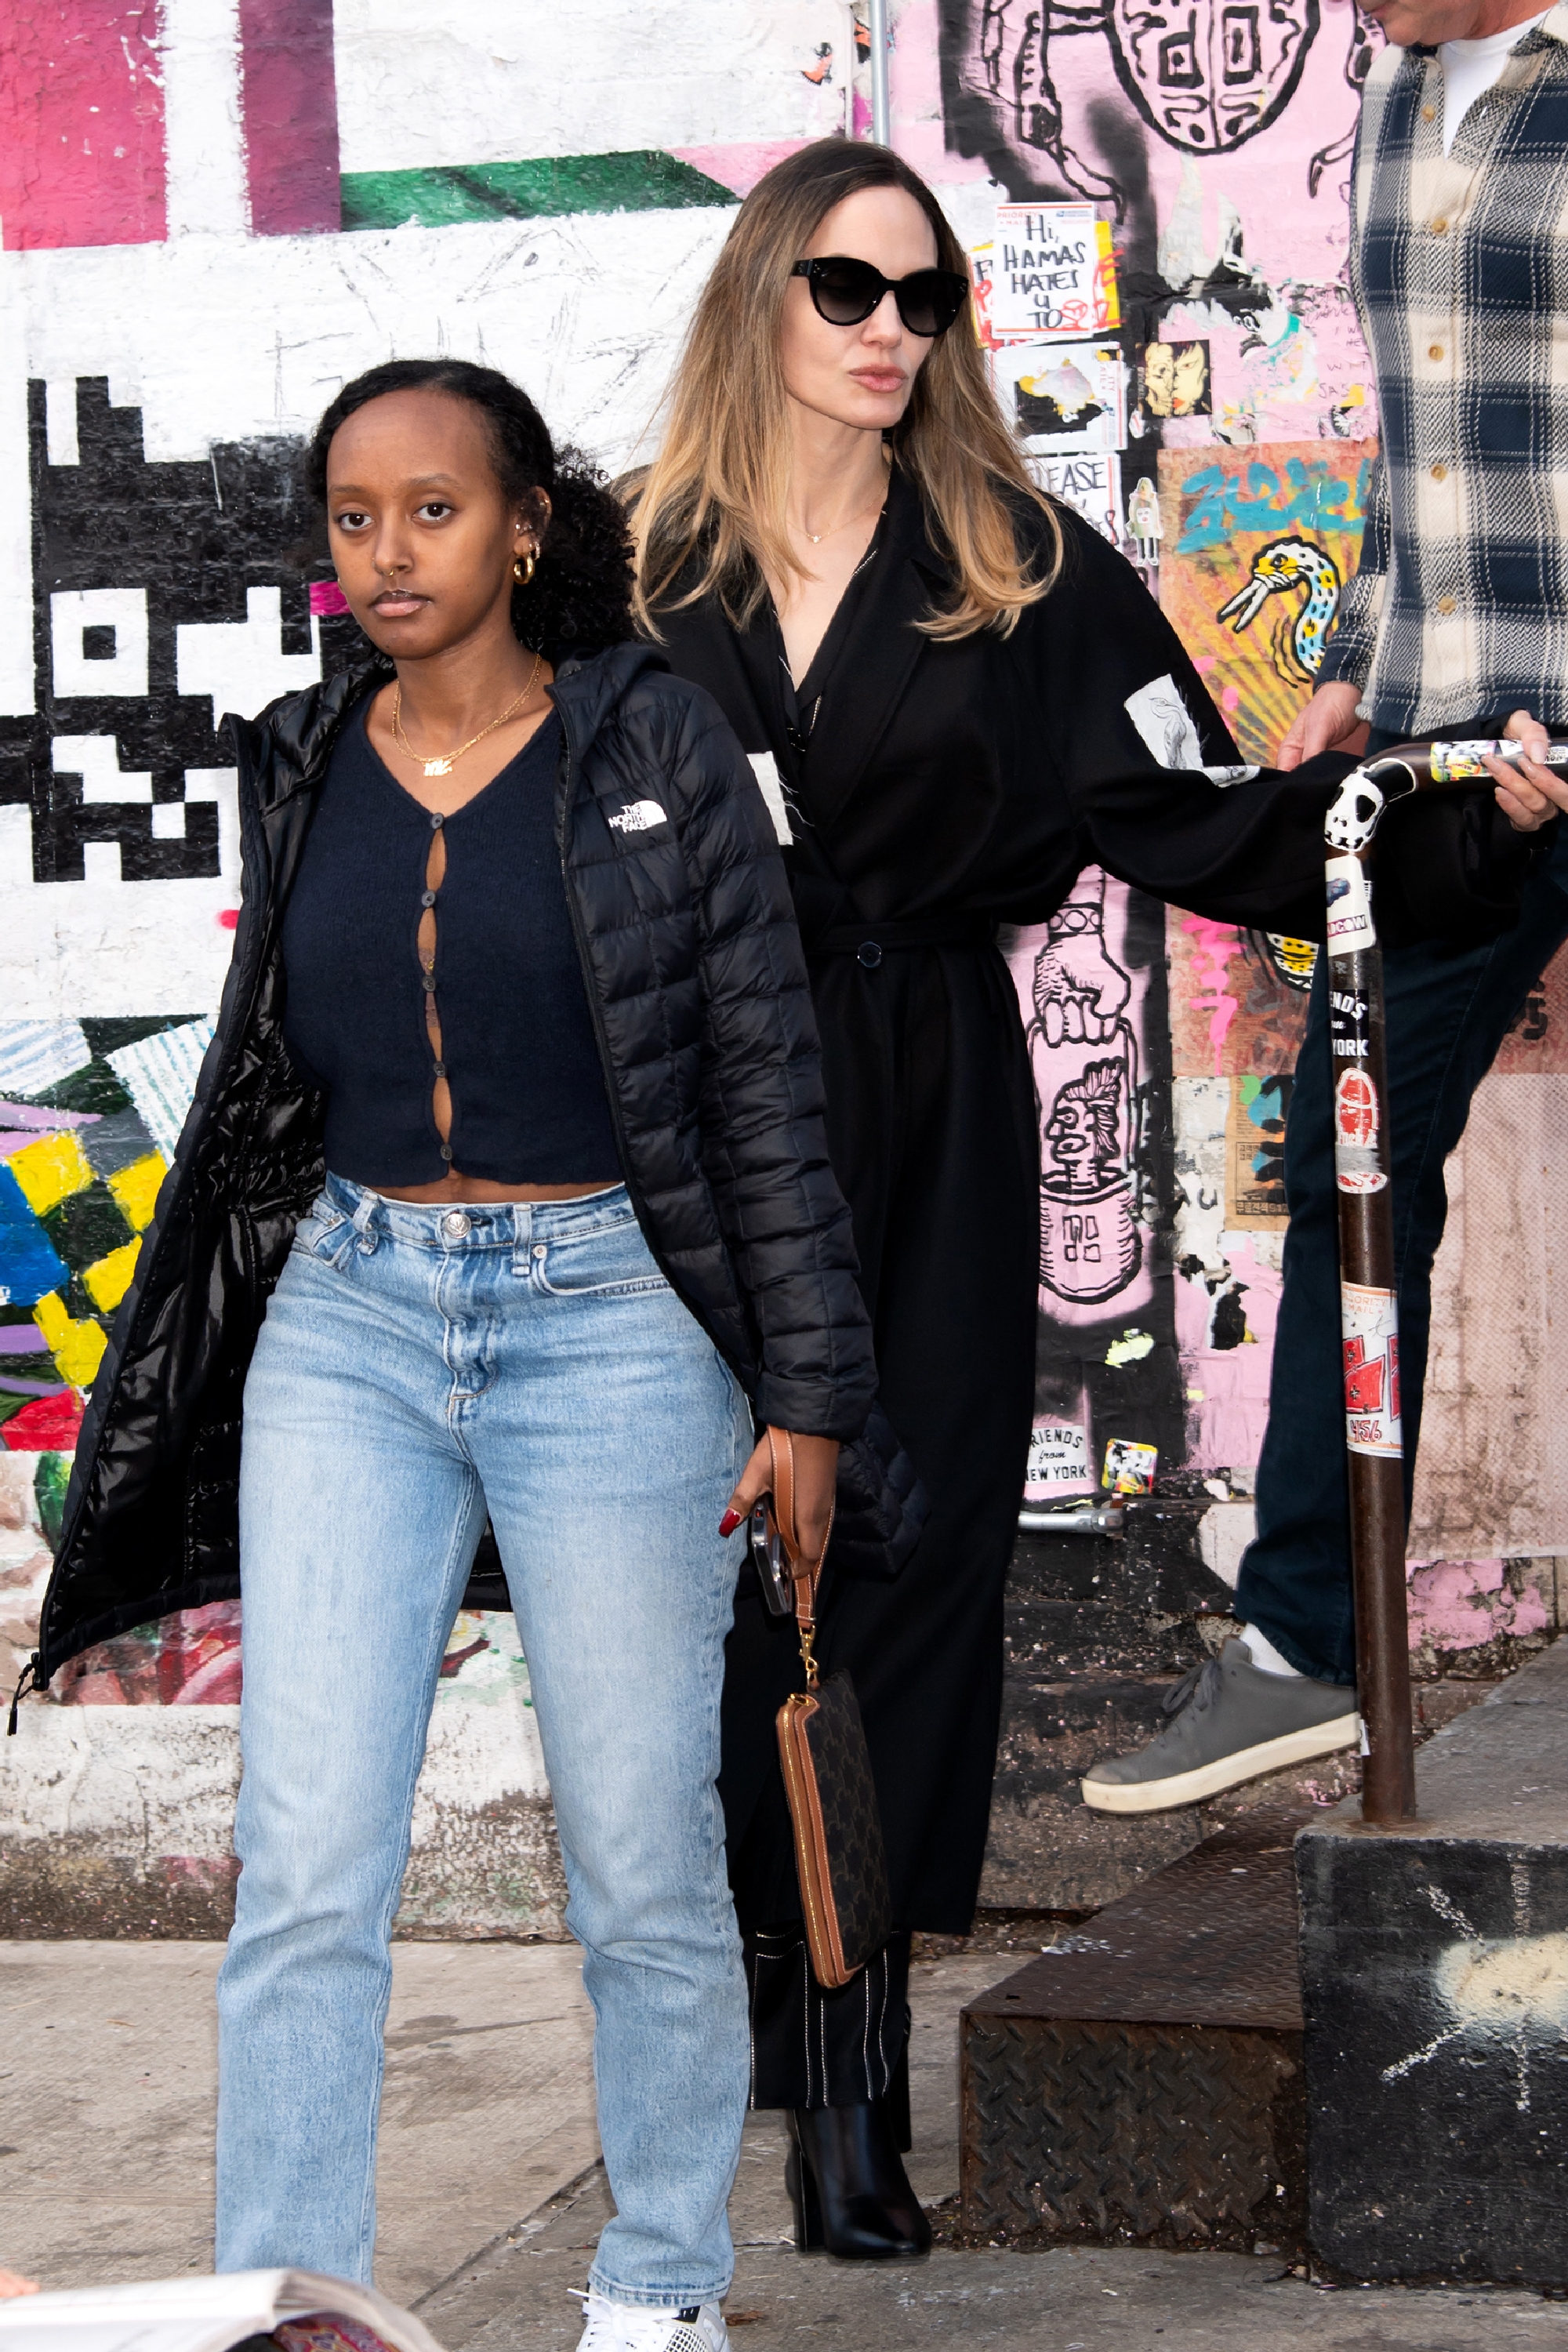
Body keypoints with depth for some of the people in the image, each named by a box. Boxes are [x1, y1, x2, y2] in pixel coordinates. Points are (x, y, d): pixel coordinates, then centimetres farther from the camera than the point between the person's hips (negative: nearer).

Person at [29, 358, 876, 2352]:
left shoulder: (653, 748, -2)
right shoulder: (302, 769, 8)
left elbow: (766, 1078, -2)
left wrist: (806, 1394, -6)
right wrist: (179, 1360, 20)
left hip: (607, 1322, -3)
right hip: (348, 1316, 3)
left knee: (641, 1868, 5)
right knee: (306, 1870, -4)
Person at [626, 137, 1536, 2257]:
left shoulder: (1020, 568, 4)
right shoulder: (650, 569, 5)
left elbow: (1193, 810, -2)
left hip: (930, 1124, 0)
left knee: (911, 1546, -3)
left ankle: (846, 2069, 1)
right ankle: (812, 2014, 13)